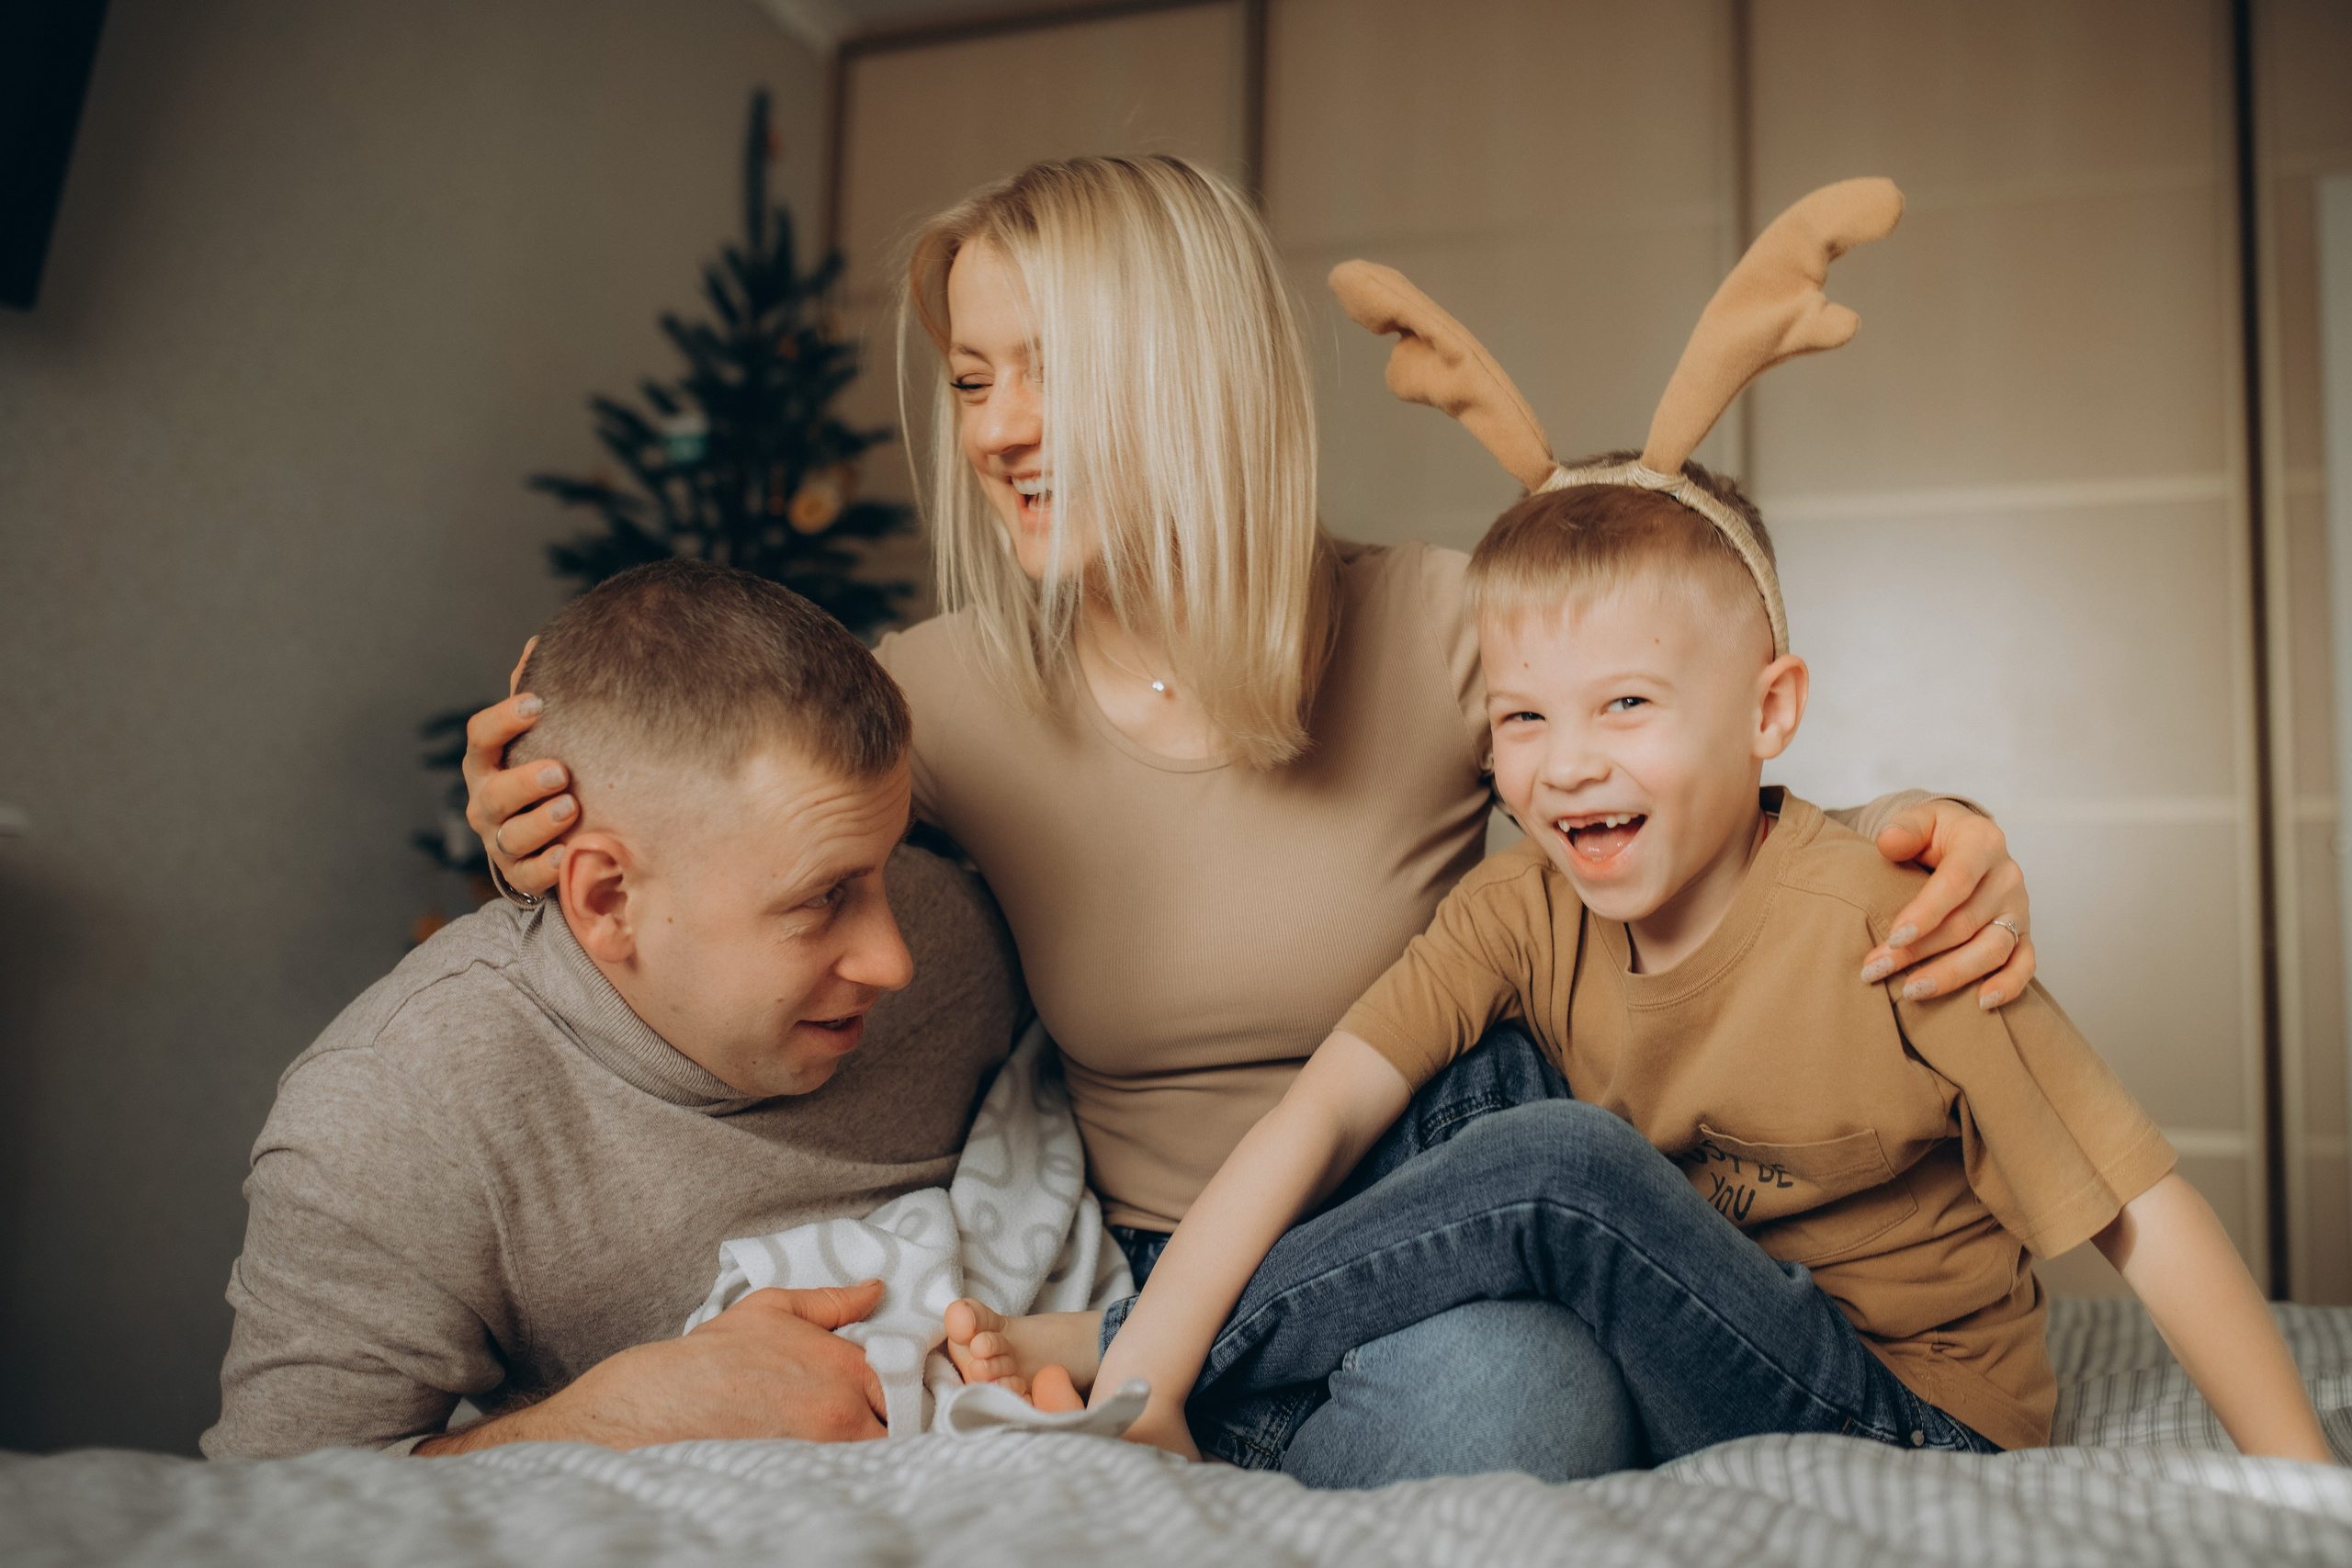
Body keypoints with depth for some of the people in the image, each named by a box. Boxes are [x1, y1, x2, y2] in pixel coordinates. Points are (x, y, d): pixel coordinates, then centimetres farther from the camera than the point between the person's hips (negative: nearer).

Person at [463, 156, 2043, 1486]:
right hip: (1147, 1287, 1)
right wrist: (563, 854, -15)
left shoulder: (1439, 632, -9)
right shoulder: (938, 696, -3)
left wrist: (1898, 837, -22)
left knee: (1510, 1388, -35)